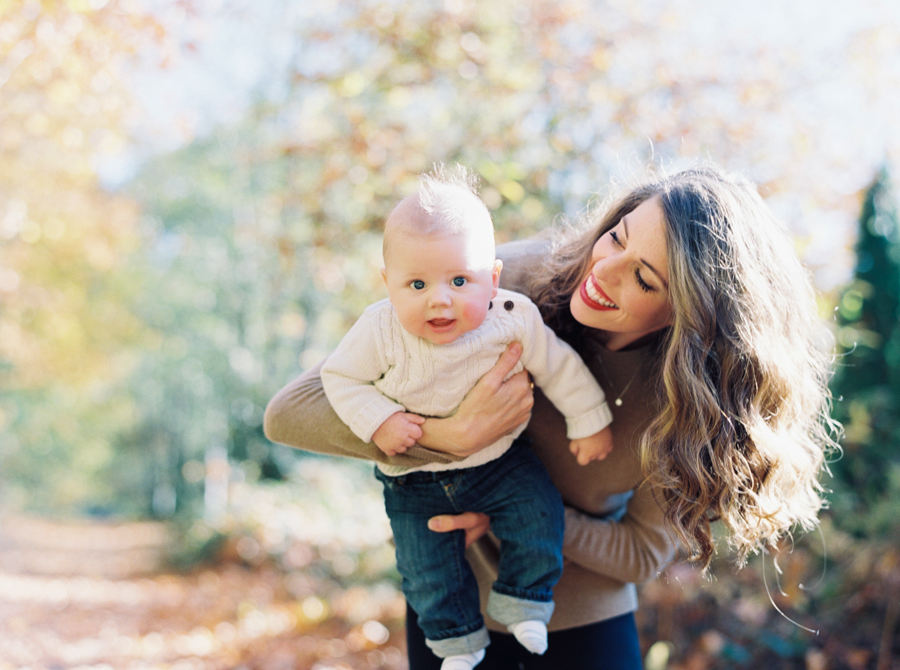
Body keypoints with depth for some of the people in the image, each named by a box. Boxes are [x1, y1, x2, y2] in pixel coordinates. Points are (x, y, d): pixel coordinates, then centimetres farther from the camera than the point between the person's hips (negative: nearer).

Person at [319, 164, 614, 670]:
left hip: (499, 461, 1)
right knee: (427, 571, 1)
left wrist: (591, 422, 0)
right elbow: (341, 377, -11)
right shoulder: (381, 331, -23)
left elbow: (560, 366, -6)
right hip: (415, 482, 0)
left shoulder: (513, 320, -20)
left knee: (540, 512, -15)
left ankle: (520, 600, 11)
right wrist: (378, 421, -25)